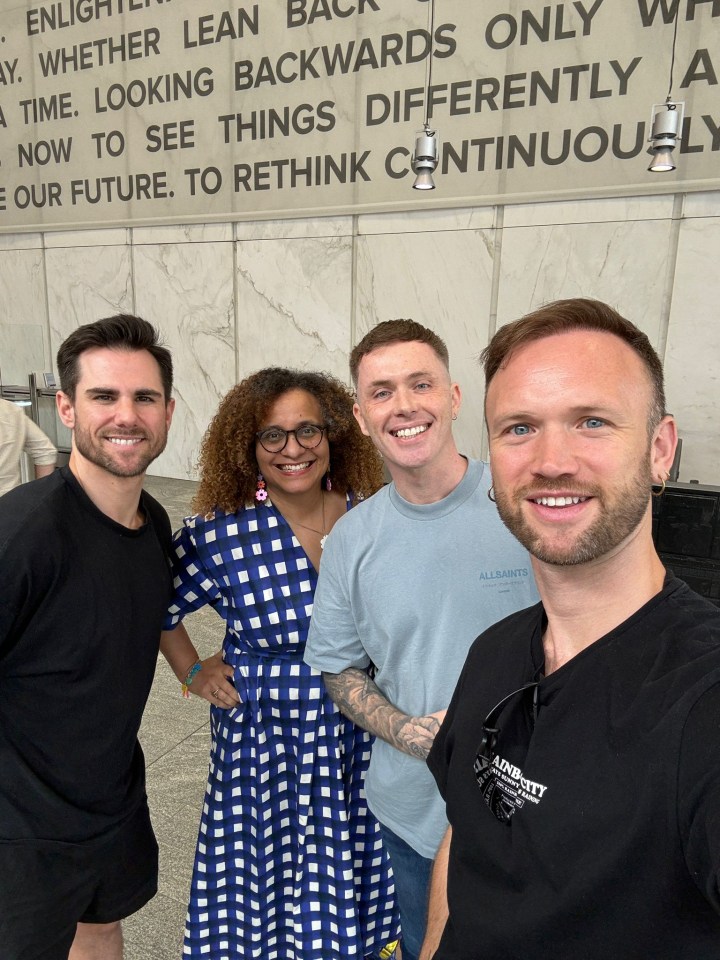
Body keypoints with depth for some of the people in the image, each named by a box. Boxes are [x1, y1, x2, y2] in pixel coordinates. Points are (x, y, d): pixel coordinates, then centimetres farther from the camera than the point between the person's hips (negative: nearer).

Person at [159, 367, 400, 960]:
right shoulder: (220, 534, -15)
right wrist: (193, 673, 1)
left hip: (359, 736, 3)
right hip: (263, 738, -2)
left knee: (353, 879, 20)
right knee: (269, 881, 12)